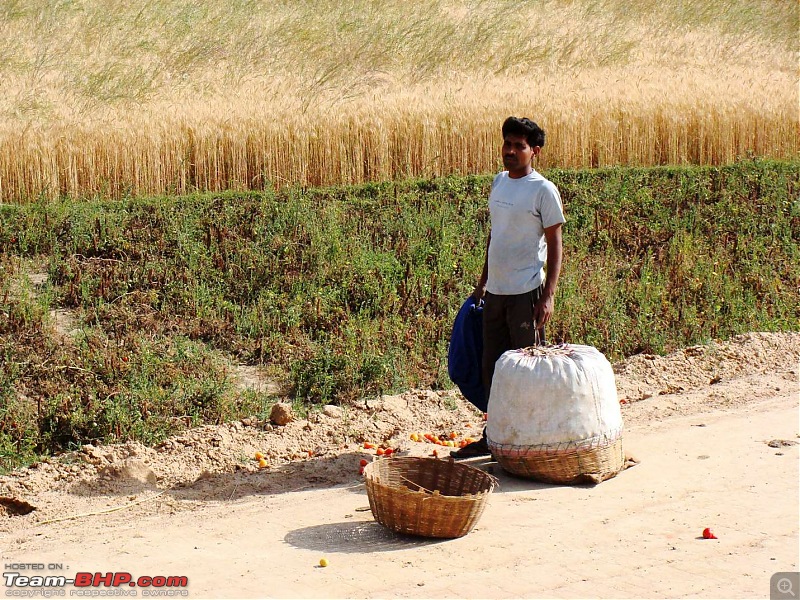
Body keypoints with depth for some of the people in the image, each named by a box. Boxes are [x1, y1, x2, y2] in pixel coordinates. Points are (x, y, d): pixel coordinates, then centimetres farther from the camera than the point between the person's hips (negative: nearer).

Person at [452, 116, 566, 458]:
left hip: (526, 292, -7)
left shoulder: (543, 190, -9)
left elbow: (555, 246, -8)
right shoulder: (499, 182, 12)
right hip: (496, 291, 7)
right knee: (492, 368, 12)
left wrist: (548, 295, -15)